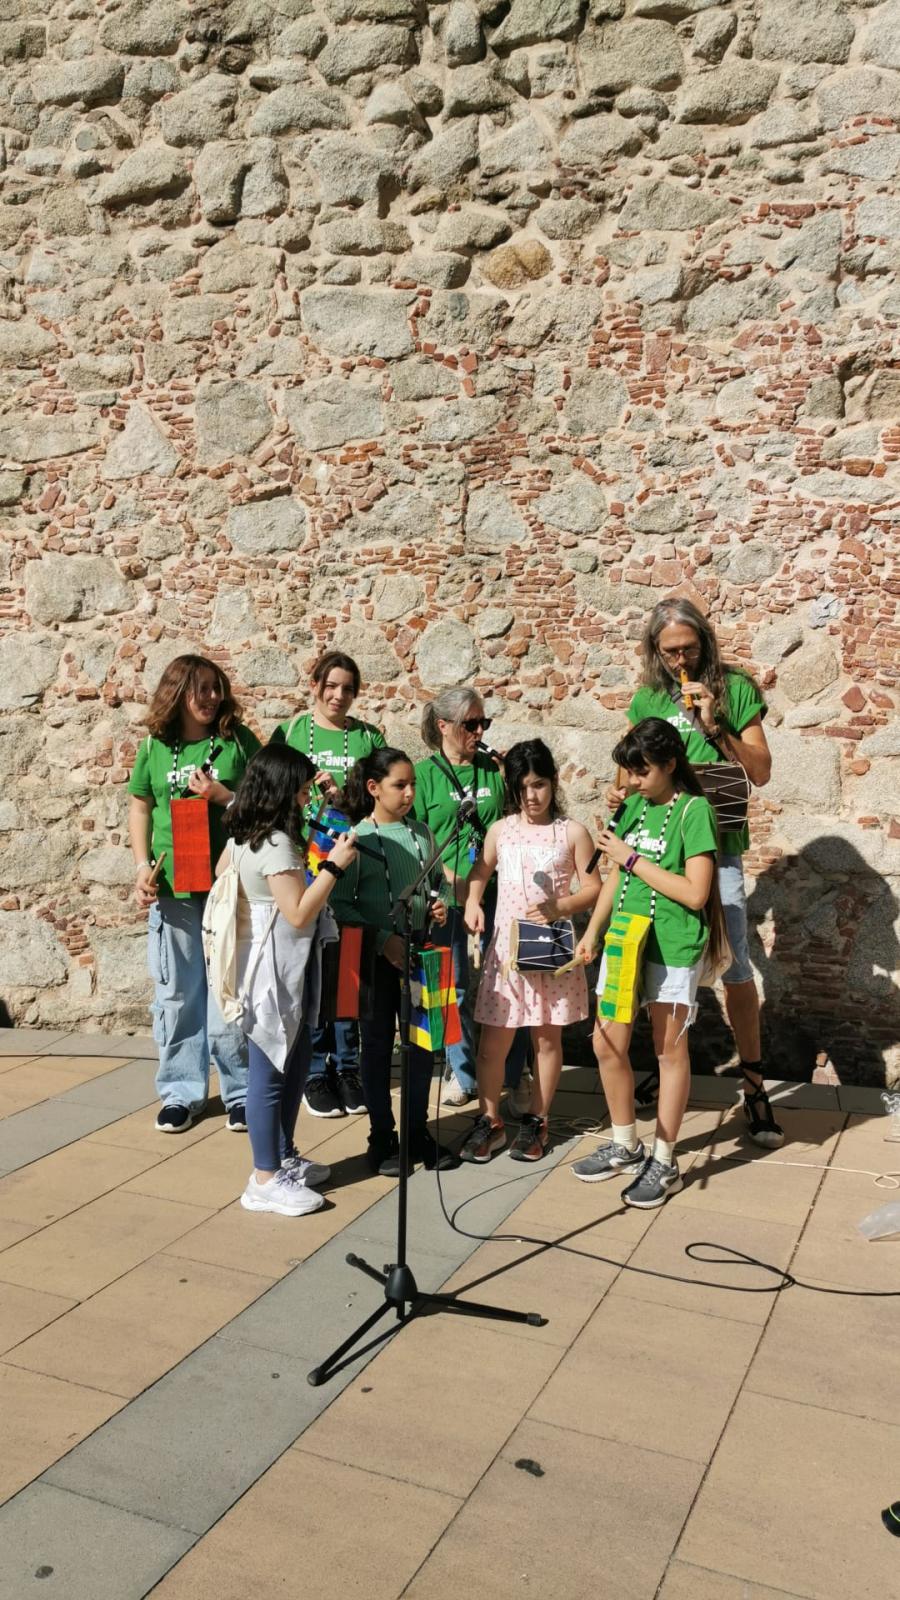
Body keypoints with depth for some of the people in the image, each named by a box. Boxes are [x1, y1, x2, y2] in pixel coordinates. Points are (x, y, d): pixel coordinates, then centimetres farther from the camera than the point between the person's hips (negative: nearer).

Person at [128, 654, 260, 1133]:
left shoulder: (238, 741, -1)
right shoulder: (155, 746, 5)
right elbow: (139, 806, 12)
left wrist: (222, 795, -15)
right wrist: (142, 866, 1)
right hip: (171, 885, 2)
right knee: (177, 992, 10)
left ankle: (240, 1089, 16)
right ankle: (181, 1090, 23)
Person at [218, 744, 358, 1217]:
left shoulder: (244, 835, 7)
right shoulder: (277, 844, -22)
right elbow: (298, 914, -23)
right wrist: (334, 865, -20)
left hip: (276, 966, 10)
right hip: (275, 968, -10)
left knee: (295, 1063, 18)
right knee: (270, 1071, -1)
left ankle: (283, 1158, 30)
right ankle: (266, 1180, 8)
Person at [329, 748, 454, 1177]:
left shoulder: (421, 834, 5)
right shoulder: (357, 839, -9)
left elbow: (437, 882, 17)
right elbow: (340, 904, -13)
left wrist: (439, 905, -4)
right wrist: (383, 939, -19)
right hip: (375, 955, -4)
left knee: (422, 1041, 10)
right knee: (377, 1045, 8)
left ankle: (418, 1131, 25)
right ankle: (382, 1137, 21)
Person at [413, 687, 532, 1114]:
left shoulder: (495, 769, 8)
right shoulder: (424, 774, 1)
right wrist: (447, 874, -13)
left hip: (496, 887, 1)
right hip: (447, 892, -1)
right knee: (453, 985, 8)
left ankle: (516, 1076, 12)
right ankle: (462, 1073, 25)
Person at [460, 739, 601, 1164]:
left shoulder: (572, 833, -2)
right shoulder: (500, 830, 4)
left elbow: (593, 887, -3)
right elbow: (480, 871, 15)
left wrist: (561, 907, -19)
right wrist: (472, 902, -4)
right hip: (506, 945, 1)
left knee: (547, 1036, 9)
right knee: (493, 1038, 1)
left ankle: (537, 1121, 24)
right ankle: (490, 1121, 17)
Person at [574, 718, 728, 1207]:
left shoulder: (693, 810, -11)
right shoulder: (634, 806, 9)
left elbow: (695, 892, -18)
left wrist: (633, 859, -15)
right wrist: (592, 931, 11)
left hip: (672, 947, -6)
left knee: (669, 1051, 6)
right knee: (607, 1044, 9)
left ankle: (663, 1162, 18)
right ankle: (625, 1146, 28)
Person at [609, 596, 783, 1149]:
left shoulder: (735, 688, -1)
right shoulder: (648, 698, 8)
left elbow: (761, 772, -3)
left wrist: (716, 728, -15)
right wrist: (620, 792, -4)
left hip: (717, 844, -2)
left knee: (736, 968, -2)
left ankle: (754, 1086, 12)